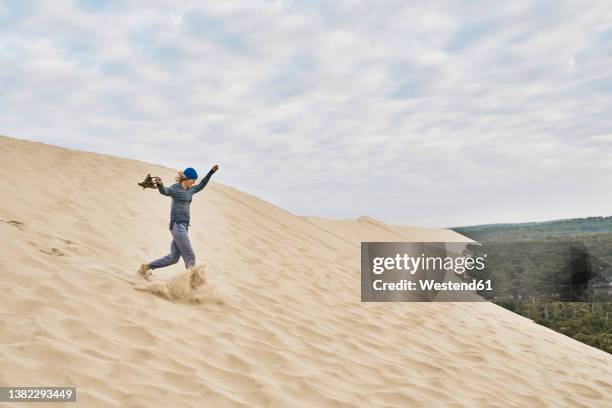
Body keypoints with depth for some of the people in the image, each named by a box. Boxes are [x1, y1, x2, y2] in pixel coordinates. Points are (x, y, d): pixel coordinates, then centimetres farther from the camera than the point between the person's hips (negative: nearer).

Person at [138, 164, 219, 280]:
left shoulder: (189, 190, 16)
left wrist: (211, 172, 34)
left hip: (184, 226, 9)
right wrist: (159, 184, -53)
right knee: (190, 257, -6)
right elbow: (164, 191, -30)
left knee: (173, 258, 11)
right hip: (177, 226, -9)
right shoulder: (175, 188, -9)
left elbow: (201, 186, 34)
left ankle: (146, 267, 21)